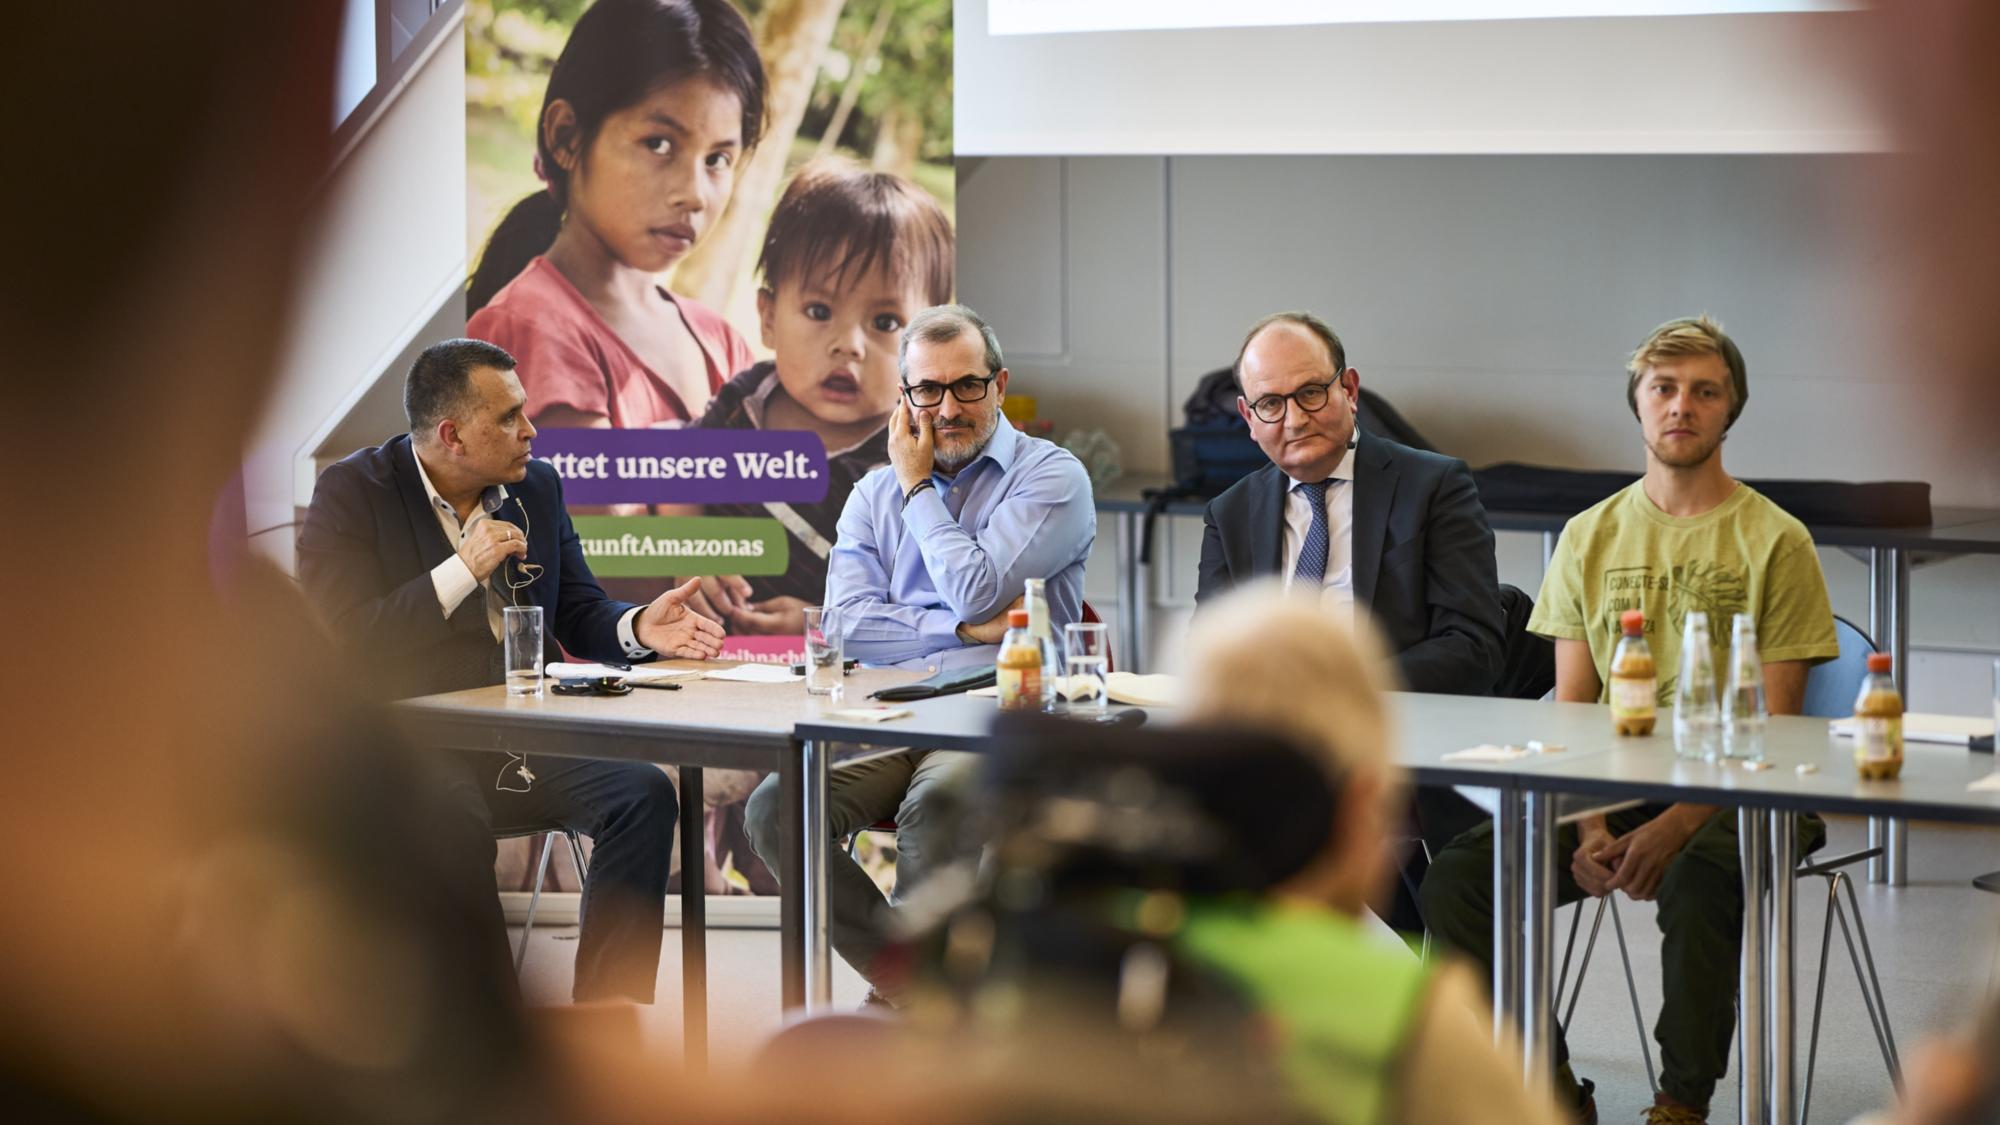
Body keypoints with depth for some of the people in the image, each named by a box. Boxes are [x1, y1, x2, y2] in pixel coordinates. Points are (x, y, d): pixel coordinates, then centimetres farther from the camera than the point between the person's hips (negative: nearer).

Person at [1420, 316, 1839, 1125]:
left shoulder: (1775, 542, -1)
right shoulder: (1590, 537, 12)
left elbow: (1773, 726, -5)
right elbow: (1571, 710, 9)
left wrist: (1677, 825, -19)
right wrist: (1588, 829, -10)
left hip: (1735, 793, -4)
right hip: (1612, 786, 4)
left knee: (1699, 885, -37)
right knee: (1458, 879, -18)